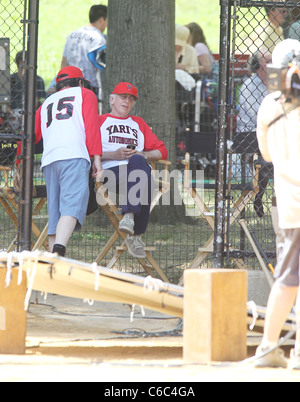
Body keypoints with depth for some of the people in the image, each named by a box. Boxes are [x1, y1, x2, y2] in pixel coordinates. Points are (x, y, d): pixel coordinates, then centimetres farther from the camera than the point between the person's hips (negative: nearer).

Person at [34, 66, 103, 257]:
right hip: (74, 156, -5)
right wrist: (97, 158, -2)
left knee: (55, 212, 3)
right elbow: (91, 126, 4)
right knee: (72, 206, -20)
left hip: (48, 162, 5)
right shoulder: (85, 94, 20)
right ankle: (59, 250, -42)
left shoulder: (47, 103, 33)